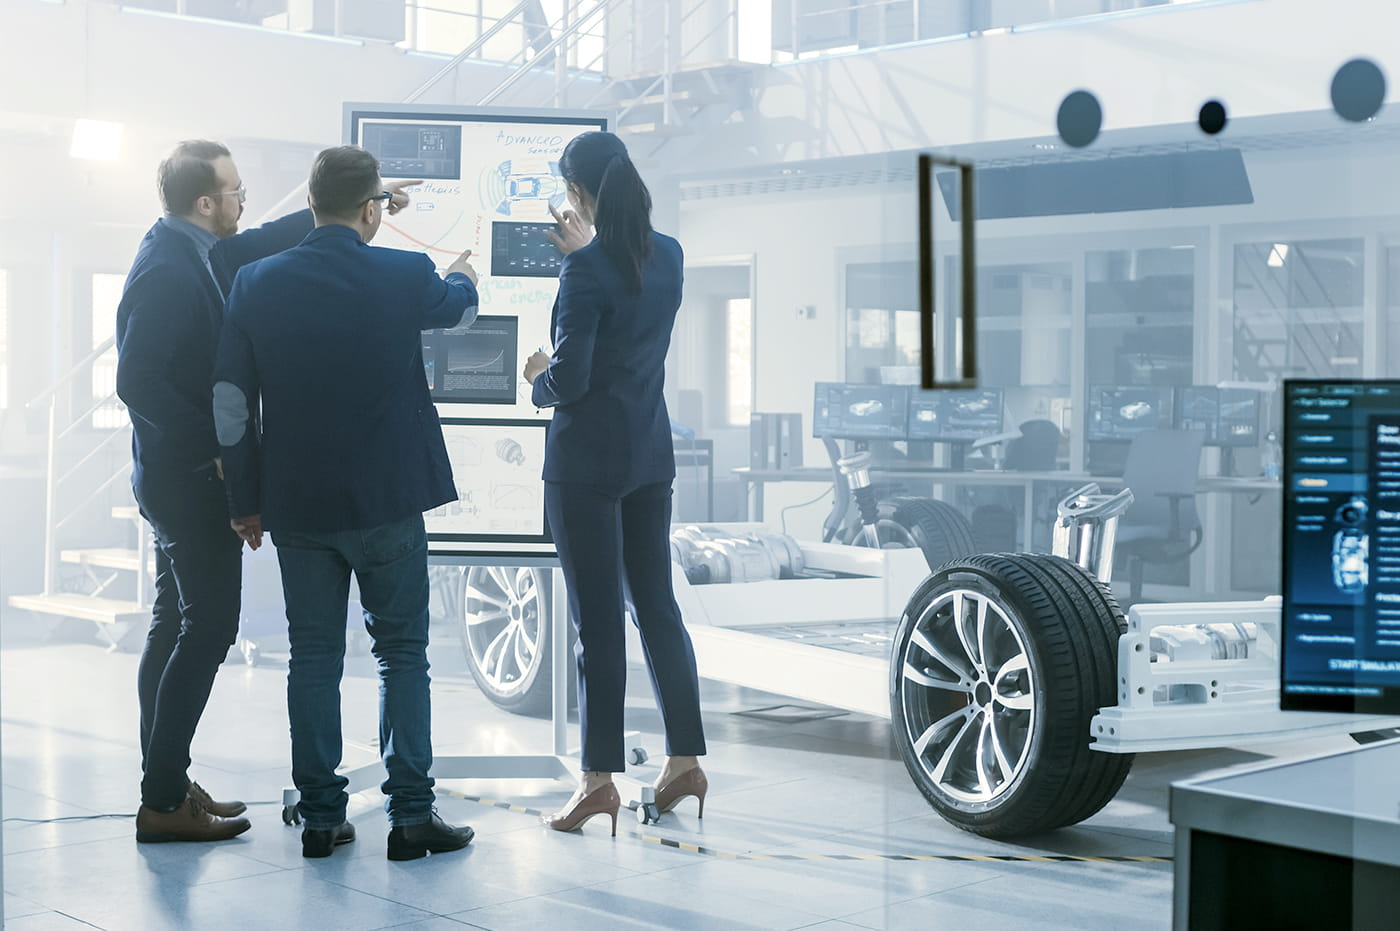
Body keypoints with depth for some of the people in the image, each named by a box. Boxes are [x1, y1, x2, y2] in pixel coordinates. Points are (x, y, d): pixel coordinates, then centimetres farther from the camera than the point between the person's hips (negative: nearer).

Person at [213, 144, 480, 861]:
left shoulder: (257, 284, -2)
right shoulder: (404, 276, -9)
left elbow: (231, 400, -1)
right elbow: (458, 307, 15)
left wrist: (245, 500, 9)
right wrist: (463, 277, 40)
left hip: (296, 505, 3)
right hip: (387, 503, -2)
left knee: (313, 658, 10)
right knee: (403, 653, 7)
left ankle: (321, 815, 13)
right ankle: (410, 813, 6)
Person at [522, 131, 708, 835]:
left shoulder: (587, 270, -18)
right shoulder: (667, 255, 4)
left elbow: (570, 378, -19)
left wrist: (538, 379, 2)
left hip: (587, 460, -7)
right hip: (651, 454, 7)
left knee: (597, 619, -1)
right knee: (656, 602, 14)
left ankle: (599, 778, 6)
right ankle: (684, 760, 18)